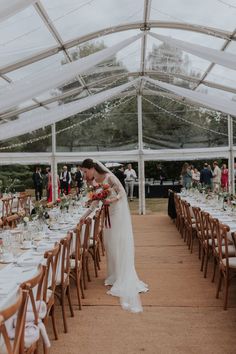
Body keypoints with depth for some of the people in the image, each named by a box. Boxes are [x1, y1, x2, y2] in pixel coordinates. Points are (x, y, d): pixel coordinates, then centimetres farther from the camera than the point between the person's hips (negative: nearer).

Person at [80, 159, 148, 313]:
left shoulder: (109, 177, -17)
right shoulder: (95, 182, 6)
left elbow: (122, 192, -15)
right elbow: (95, 202, 13)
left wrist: (113, 199, -33)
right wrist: (84, 216, 13)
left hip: (119, 213, -7)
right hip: (108, 213, 8)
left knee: (121, 245, -3)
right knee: (110, 244, 10)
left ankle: (125, 281, 5)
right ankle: (115, 276, 25)